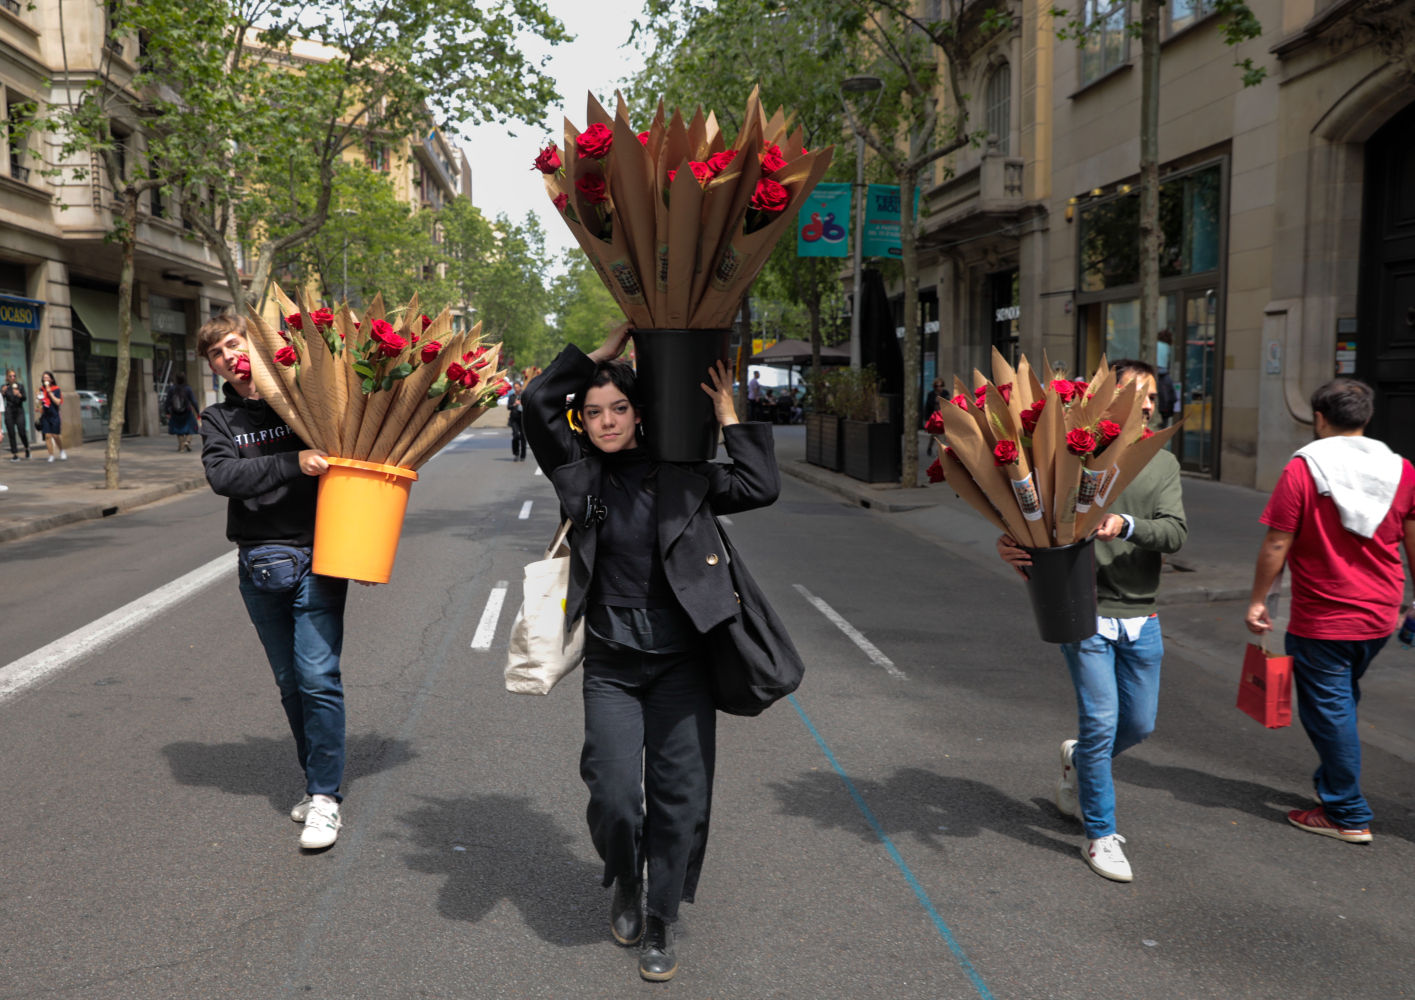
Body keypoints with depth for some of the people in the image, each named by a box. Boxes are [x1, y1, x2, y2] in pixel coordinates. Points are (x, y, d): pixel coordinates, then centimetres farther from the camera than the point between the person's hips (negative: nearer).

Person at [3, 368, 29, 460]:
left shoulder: (20, 385, 4)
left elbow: (25, 398, -3)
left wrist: (19, 395, -22)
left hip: (19, 412, 0)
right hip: (9, 412, 0)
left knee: (22, 432, -7)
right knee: (11, 434, -2)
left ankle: (27, 448, 20)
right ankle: (15, 455, 2)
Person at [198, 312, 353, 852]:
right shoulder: (218, 419, 8)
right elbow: (223, 475, -11)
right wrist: (292, 464, -22)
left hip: (316, 560, -3)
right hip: (258, 564, 3)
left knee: (318, 676, -9)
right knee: (290, 682, 10)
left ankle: (325, 797, -1)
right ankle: (316, 781, 24)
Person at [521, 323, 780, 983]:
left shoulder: (683, 476, 3)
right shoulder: (580, 474, 2)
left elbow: (761, 487, -4)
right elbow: (538, 402, -7)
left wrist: (727, 416, -1)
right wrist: (609, 347, -4)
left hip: (681, 663, 0)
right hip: (612, 667, 0)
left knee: (682, 796, 2)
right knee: (615, 796, -4)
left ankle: (660, 924, 21)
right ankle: (624, 887, 29)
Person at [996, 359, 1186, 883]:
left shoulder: (1163, 463, 7)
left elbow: (1175, 532, -7)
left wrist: (1126, 524, -27)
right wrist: (1011, 545, -27)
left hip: (1141, 618, 5)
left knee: (1139, 724, 13)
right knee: (1100, 722, -5)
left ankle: (1078, 759, 45)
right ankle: (1100, 835, 12)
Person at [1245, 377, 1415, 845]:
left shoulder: (1303, 469, -12)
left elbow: (1276, 546, -12)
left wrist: (1258, 600, -1)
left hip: (1322, 621, -6)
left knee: (1329, 709, 5)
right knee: (1341, 701, 23)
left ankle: (1349, 816, 12)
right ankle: (1332, 783, 33)